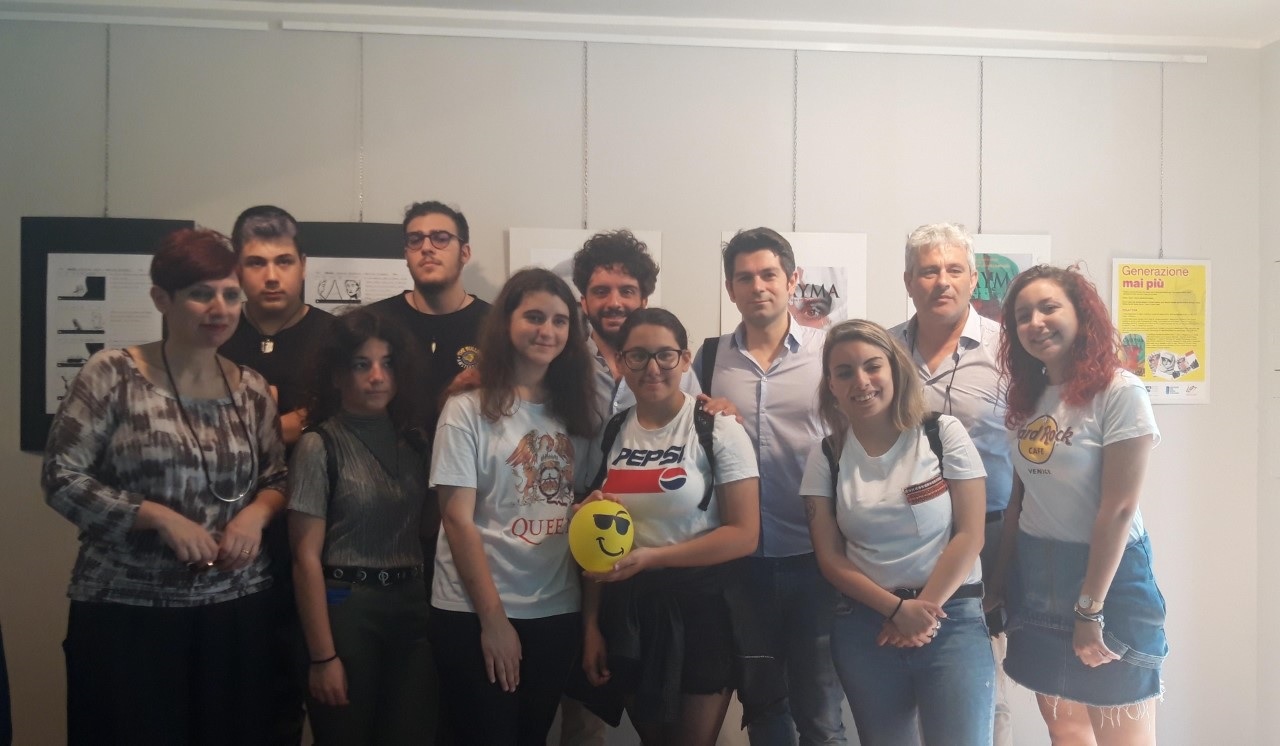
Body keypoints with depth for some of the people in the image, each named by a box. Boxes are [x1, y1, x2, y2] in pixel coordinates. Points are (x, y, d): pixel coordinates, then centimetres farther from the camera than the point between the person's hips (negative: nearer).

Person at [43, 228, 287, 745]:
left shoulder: (252, 390, 5)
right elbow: (61, 478, -8)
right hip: (125, 611, -3)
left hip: (236, 609, 4)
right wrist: (158, 516, -17)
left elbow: (278, 479, 14)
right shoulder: (112, 376, -6)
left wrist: (257, 511, -8)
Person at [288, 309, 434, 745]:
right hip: (345, 611, -4)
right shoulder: (320, 445, -6)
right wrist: (323, 655, -13)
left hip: (412, 609, 4)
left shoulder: (414, 442, 7)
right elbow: (306, 559, -9)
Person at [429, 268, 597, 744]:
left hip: (557, 613, 5)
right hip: (476, 615, -4)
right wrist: (493, 617, -13)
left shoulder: (574, 409, 7)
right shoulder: (469, 408, -7)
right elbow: (458, 520, -11)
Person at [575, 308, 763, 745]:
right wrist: (591, 625, 5)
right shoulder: (610, 435, 3)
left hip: (700, 609, -4)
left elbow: (744, 534, -15)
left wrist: (652, 556, -21)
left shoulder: (718, 429, -11)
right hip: (627, 613, 4)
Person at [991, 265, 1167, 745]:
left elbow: (1119, 509, -17)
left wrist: (1089, 607, -17)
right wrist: (1002, 581, 9)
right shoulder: (1027, 398, 6)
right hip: (1036, 577, 6)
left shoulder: (1119, 392, -14)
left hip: (1108, 574, -6)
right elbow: (1020, 497, 8)